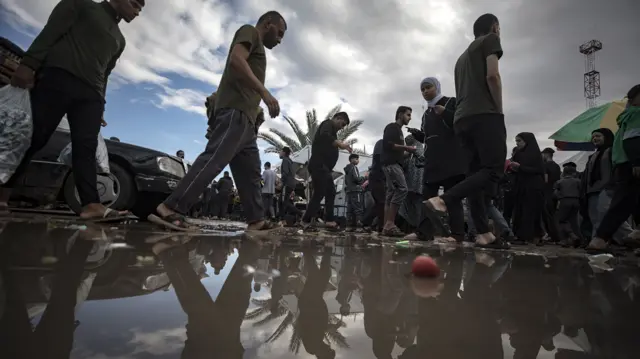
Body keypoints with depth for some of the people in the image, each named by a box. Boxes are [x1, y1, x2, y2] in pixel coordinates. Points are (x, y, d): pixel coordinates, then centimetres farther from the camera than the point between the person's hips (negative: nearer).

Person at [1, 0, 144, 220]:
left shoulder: (119, 40, 29)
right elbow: (51, 32, 0)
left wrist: (100, 105, 16)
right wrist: (29, 64, -13)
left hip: (90, 93, 5)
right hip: (58, 78, -4)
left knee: (86, 148, -10)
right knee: (34, 137, -8)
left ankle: (92, 205, -22)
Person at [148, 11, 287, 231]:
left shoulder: (257, 47, 34)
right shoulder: (249, 32, 8)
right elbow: (236, 60, -14)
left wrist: (257, 113, 20)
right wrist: (265, 92, -21)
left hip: (245, 117, 10)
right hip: (235, 111, -10)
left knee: (250, 172, 5)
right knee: (214, 159, -22)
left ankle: (256, 220, 7)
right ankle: (170, 209, -25)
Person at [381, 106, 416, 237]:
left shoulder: (398, 130, 27)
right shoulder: (392, 127, -1)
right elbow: (388, 144, -16)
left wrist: (407, 152, 13)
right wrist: (406, 147, -11)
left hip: (394, 163, 10)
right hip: (391, 163, -10)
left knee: (392, 193, 1)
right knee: (402, 189, -20)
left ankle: (387, 226, -3)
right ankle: (390, 224, -22)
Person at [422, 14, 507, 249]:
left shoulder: (463, 56, 31)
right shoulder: (491, 40, 10)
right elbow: (492, 75, -8)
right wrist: (499, 111, -4)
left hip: (462, 118, 8)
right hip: (484, 114, -8)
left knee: (477, 173, 4)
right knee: (493, 171, -13)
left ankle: (483, 234, 0)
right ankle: (441, 202, -33)